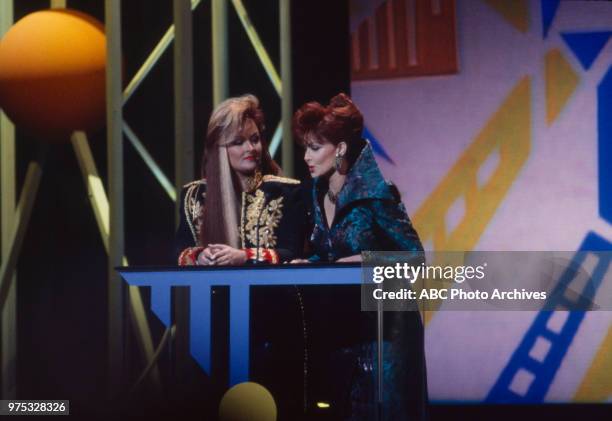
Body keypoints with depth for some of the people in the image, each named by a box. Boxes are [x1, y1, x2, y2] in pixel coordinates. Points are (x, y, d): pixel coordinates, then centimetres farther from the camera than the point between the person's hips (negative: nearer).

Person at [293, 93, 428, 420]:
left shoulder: (375, 194, -16)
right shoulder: (319, 193, 5)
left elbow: (414, 256, -13)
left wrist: (365, 262, -22)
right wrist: (307, 265, -3)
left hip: (381, 327, -7)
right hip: (336, 328, 7)